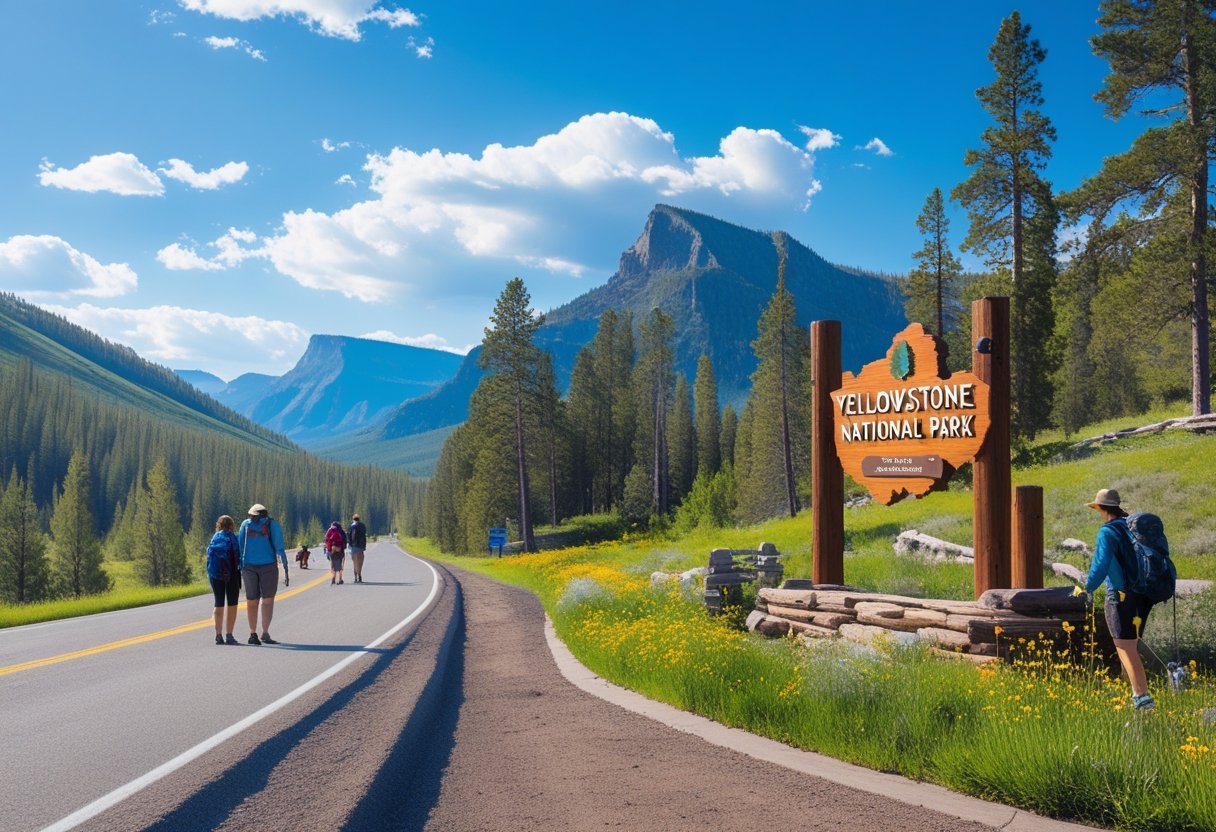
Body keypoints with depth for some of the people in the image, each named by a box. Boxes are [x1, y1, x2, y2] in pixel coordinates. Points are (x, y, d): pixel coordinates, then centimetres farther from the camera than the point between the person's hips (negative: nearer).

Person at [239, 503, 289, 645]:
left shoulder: (246, 524, 9)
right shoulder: (272, 524, 3)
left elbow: (240, 546, 6)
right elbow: (279, 547, -2)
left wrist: (240, 568, 8)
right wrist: (285, 569, -2)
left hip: (249, 566, 2)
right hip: (268, 565, -2)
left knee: (252, 601, 9)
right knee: (267, 600, 0)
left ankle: (253, 634, 10)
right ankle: (265, 634, -10)